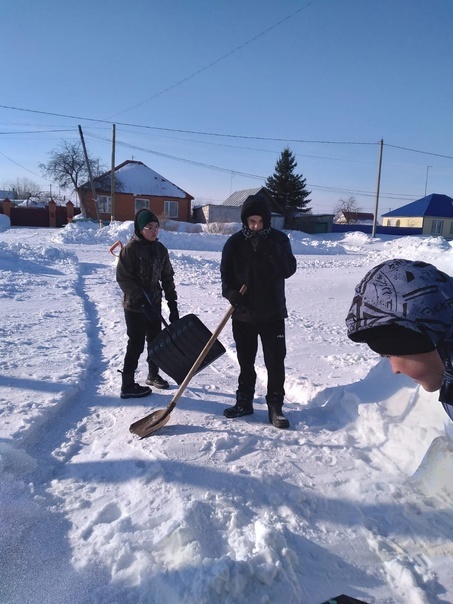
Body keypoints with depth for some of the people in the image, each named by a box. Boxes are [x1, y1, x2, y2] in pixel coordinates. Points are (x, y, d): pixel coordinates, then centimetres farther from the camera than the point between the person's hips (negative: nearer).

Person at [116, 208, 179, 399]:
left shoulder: (160, 249, 4)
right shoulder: (130, 248, -14)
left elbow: (167, 277, 8)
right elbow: (123, 278, -17)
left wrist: (172, 304, 3)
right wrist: (142, 302, -22)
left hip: (154, 304, 6)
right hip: (135, 306, -6)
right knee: (136, 345, 0)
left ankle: (153, 375, 35)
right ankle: (127, 385, 12)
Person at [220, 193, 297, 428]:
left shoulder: (278, 239, -2)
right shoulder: (235, 242, -1)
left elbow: (289, 269, -12)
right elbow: (226, 274, 0)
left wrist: (270, 250, -25)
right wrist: (231, 292, -19)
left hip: (272, 314, -1)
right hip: (243, 314, 1)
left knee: (275, 362, 1)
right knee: (245, 362, 13)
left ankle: (275, 406, 15)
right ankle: (244, 402, 29)